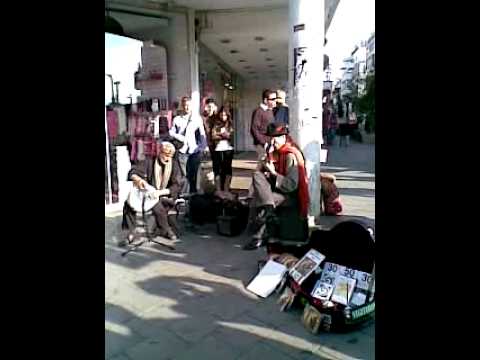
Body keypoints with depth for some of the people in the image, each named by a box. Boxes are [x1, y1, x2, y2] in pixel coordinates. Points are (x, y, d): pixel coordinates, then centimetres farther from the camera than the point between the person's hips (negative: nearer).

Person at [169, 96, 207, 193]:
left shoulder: (197, 118, 9)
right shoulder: (177, 119, 9)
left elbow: (202, 134, 5)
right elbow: (171, 132, 4)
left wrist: (202, 147, -5)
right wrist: (180, 138, -12)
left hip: (195, 151, 0)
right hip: (182, 151, 0)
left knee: (193, 175, 5)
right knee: (184, 175, -1)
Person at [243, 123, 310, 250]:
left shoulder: (291, 156, -14)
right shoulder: (273, 153, 9)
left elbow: (292, 185, -19)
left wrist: (273, 173, -16)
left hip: (290, 195, -7)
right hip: (275, 188, 8)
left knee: (260, 199, -27)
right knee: (257, 175, -18)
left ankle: (261, 235, -11)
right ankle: (269, 214, -27)